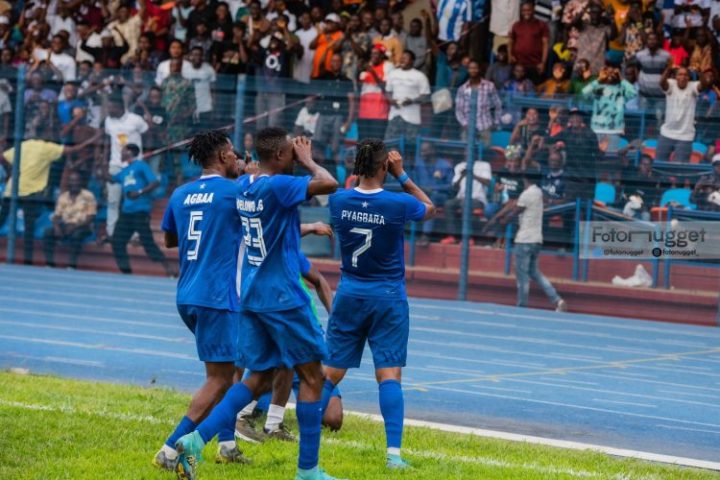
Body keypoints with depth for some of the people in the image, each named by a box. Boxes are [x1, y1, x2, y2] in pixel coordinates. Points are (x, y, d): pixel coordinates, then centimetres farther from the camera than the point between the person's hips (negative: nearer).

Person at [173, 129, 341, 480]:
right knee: (312, 375, 3)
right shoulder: (276, 186, -18)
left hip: (252, 294, 8)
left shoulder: (245, 185, 8)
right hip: (283, 296, -8)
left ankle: (196, 440, -1)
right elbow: (329, 184, -26)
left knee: (260, 377, 14)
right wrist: (308, 161, -8)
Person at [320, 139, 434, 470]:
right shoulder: (398, 204, -14)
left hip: (349, 296, 3)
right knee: (389, 375, -5)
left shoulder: (339, 201, -7)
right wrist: (402, 176, 5)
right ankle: (393, 452, -13)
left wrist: (360, 172, 11)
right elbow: (430, 208, 8)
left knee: (330, 372, 11)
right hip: (388, 298, -3)